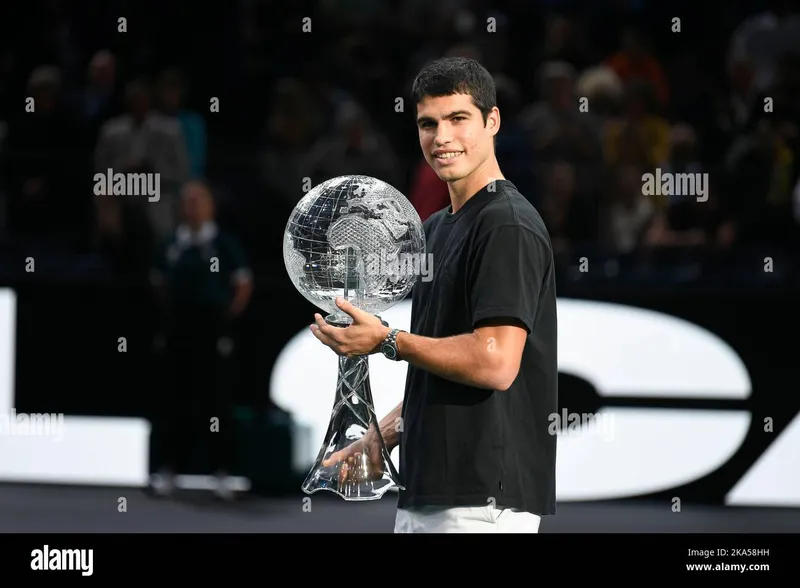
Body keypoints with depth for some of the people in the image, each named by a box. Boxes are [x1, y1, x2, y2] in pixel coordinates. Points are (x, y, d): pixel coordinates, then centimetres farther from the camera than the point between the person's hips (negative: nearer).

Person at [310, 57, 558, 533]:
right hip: (425, 492, 9)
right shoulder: (438, 227, 18)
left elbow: (494, 362, -21)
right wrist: (385, 434, 13)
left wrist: (386, 341, -12)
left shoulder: (508, 225, -12)